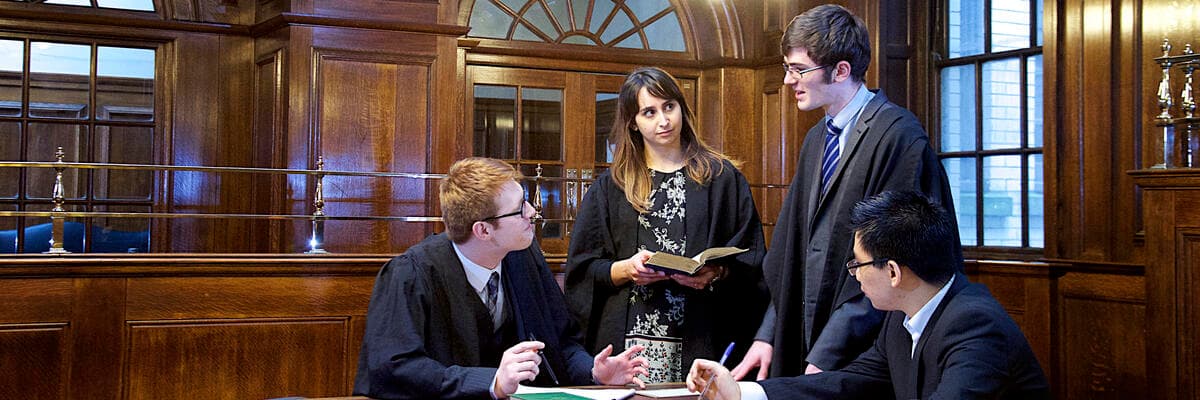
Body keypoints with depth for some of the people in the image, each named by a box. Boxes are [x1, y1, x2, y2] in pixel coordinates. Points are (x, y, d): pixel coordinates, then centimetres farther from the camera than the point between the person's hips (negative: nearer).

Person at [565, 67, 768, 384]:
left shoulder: (721, 177, 8)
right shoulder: (611, 187, 11)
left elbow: (750, 261, 6)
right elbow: (582, 268, 7)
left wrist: (717, 272, -12)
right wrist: (624, 269, -11)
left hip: (700, 337, -1)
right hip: (628, 338, 1)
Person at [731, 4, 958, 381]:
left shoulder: (898, 136, -14)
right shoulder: (816, 140, 14)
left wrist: (826, 356, -19)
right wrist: (768, 335, 8)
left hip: (865, 353, -7)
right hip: (808, 345, 7)